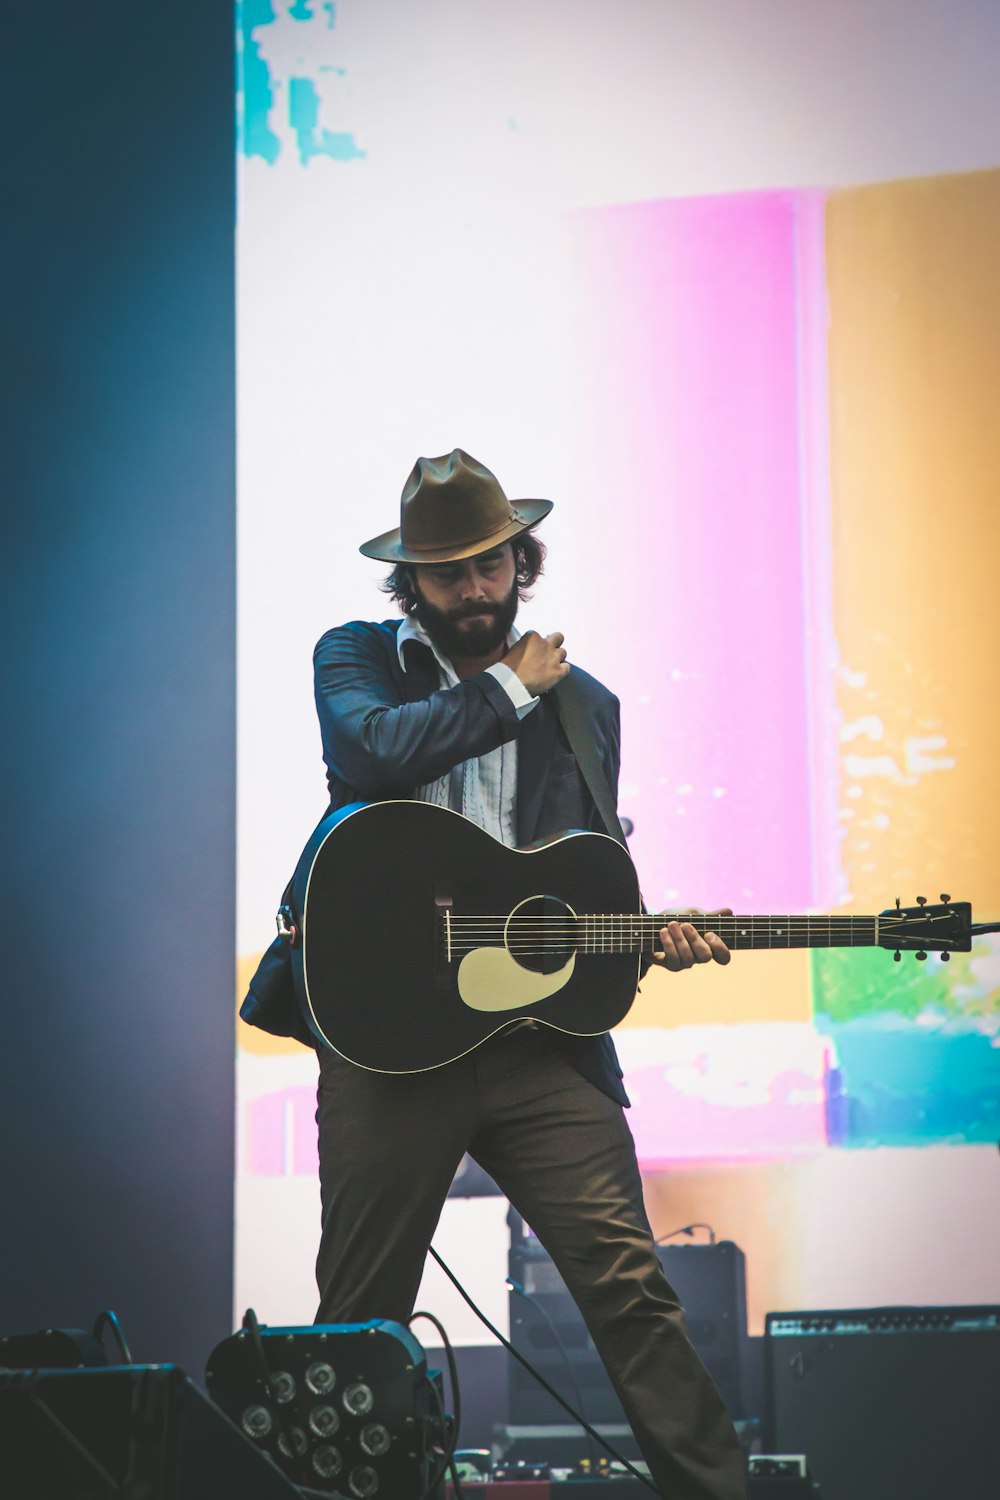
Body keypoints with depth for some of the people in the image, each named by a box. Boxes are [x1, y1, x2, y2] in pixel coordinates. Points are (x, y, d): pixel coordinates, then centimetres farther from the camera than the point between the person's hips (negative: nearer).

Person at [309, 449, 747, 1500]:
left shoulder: (584, 704, 15)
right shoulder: (357, 658, 8)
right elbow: (374, 747, -16)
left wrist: (650, 937, -1)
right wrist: (511, 687, -5)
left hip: (539, 1035, 1)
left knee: (629, 1284, -8)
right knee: (361, 1312, 6)